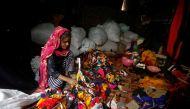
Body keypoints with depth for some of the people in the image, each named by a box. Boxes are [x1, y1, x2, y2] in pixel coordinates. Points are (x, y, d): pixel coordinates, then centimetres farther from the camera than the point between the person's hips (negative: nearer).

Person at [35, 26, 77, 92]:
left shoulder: (66, 50, -13)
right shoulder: (51, 53, -31)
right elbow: (52, 71, -34)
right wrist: (68, 79, -41)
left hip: (60, 70, 5)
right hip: (50, 74, -5)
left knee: (70, 55, -17)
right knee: (58, 83, -36)